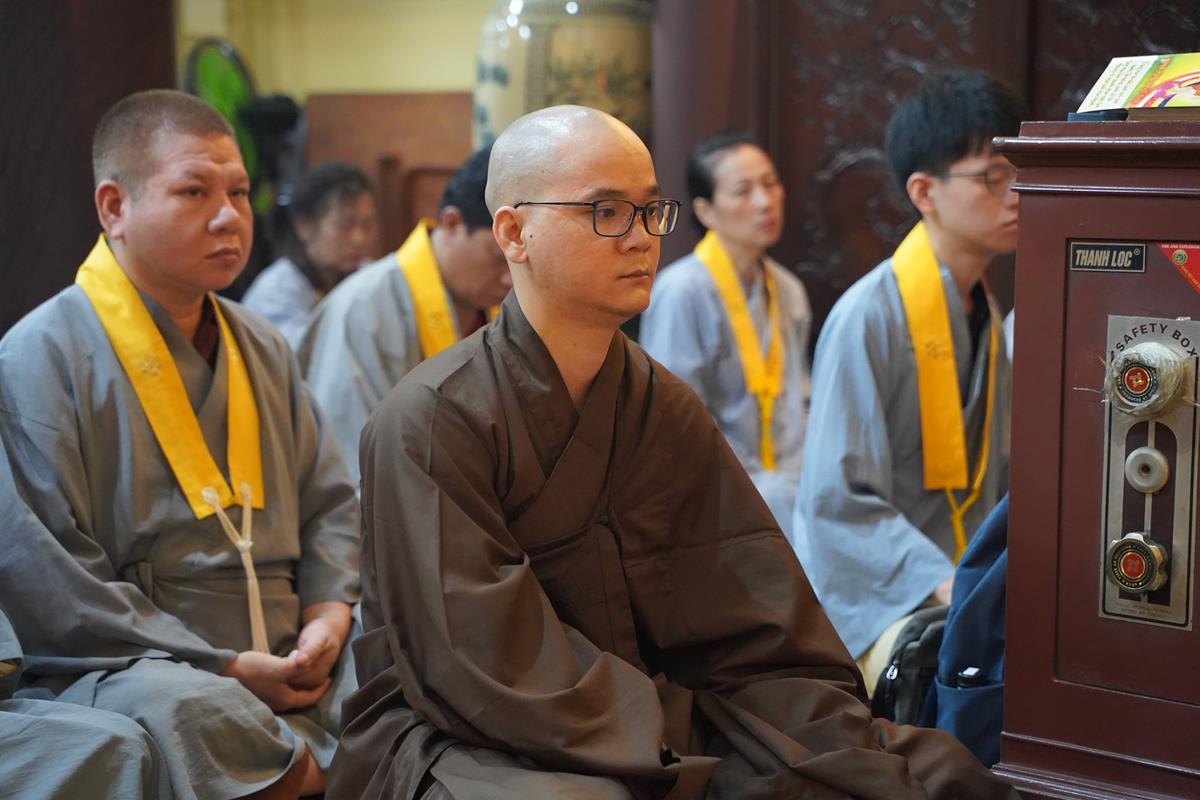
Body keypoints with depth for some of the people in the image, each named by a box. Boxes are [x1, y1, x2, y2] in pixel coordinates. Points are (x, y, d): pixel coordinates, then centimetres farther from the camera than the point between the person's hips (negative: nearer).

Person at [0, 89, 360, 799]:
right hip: (122, 670, -6)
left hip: (287, 664, 6)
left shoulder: (263, 349, 17)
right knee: (189, 712, -37)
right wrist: (225, 670, -16)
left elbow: (330, 502, 22)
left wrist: (330, 613, 0)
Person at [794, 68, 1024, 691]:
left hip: (963, 585, 8)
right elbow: (837, 500, -18)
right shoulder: (870, 316, -14)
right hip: (873, 600, -8)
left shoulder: (983, 313, 12)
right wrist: (946, 585, -25)